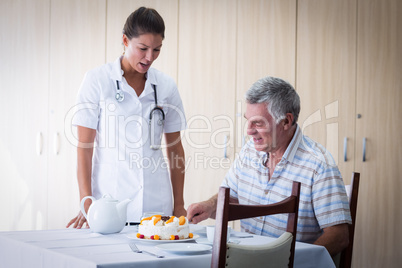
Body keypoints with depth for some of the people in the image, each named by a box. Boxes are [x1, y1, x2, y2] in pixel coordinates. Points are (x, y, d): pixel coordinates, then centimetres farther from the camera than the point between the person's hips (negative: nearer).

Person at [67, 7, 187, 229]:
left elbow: (175, 147, 12)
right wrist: (86, 203, -11)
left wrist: (179, 205, 9)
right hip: (109, 204, -2)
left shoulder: (166, 86, 6)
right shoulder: (97, 80, -2)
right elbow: (84, 145, -4)